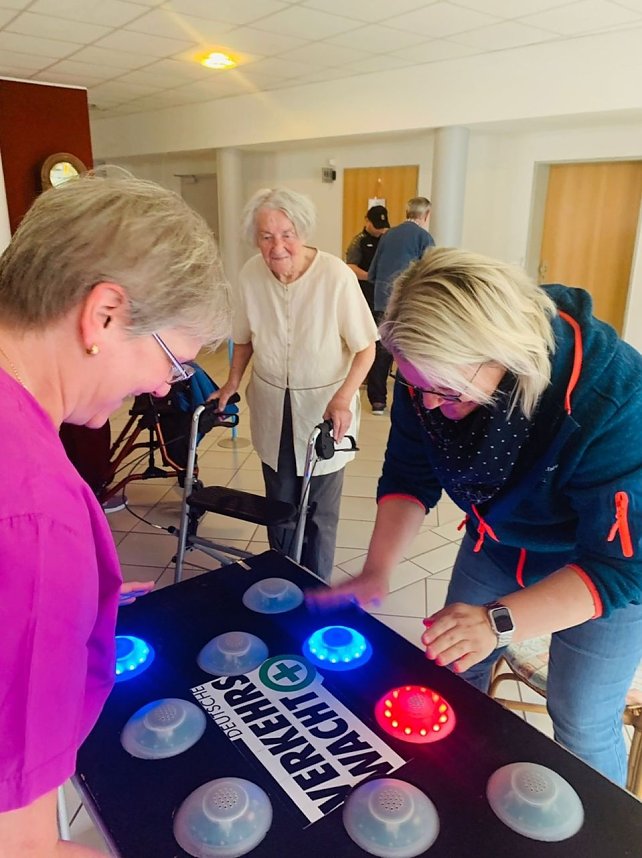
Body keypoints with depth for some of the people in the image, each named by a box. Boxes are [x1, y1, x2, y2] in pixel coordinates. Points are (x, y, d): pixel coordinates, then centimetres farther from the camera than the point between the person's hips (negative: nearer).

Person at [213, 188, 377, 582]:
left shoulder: (336, 275, -21)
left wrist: (342, 398, -24)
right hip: (272, 408, 4)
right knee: (280, 502, 16)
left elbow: (365, 347, -13)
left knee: (320, 509, 6)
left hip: (324, 407, -3)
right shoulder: (251, 275, -8)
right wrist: (232, 383, 2)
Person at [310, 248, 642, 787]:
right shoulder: (433, 372, -24)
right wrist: (377, 573, -24)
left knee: (582, 724, 2)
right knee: (454, 671, 15)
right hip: (500, 539, 5)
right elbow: (409, 478, -12)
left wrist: (499, 622, -44)